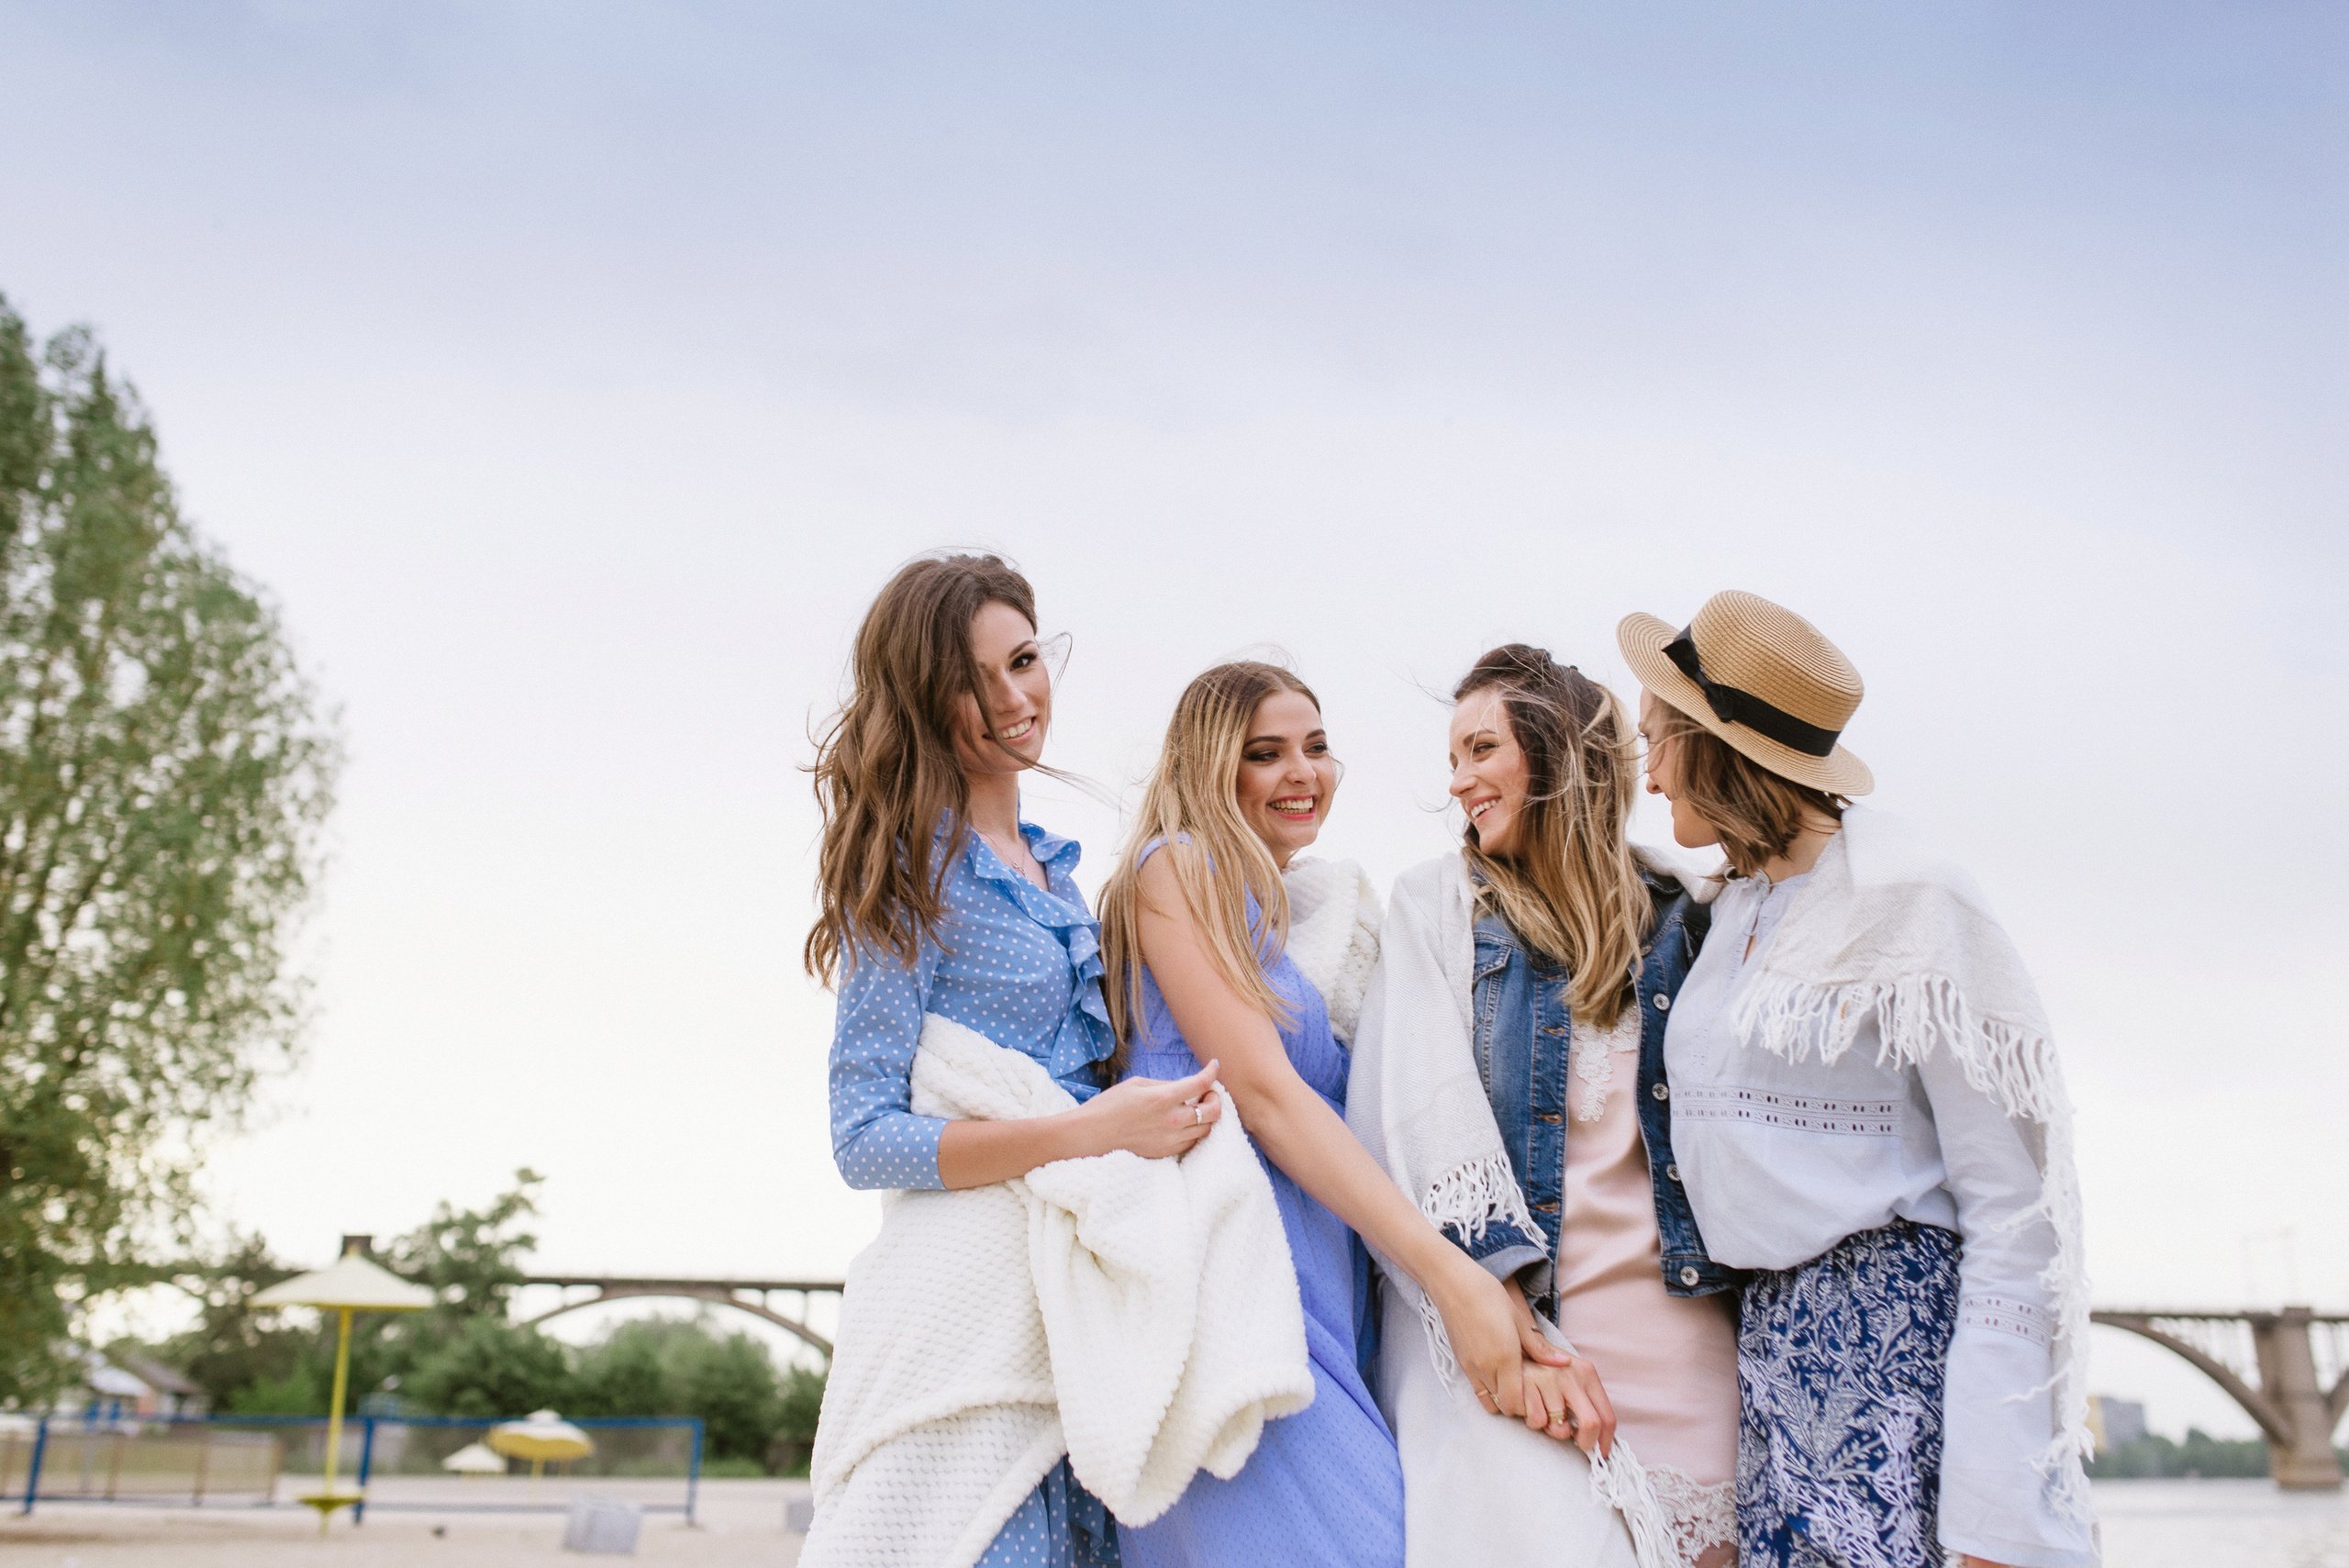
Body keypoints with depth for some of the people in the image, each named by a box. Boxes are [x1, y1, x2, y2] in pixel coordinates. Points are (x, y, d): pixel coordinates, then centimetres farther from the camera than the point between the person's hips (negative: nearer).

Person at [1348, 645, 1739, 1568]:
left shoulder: (1675, 922, 12)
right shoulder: (1436, 901, 6)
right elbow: (1424, 1110, -5)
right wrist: (1499, 1301, -14)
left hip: (1676, 1311, 3)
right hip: (1504, 1304, -2)